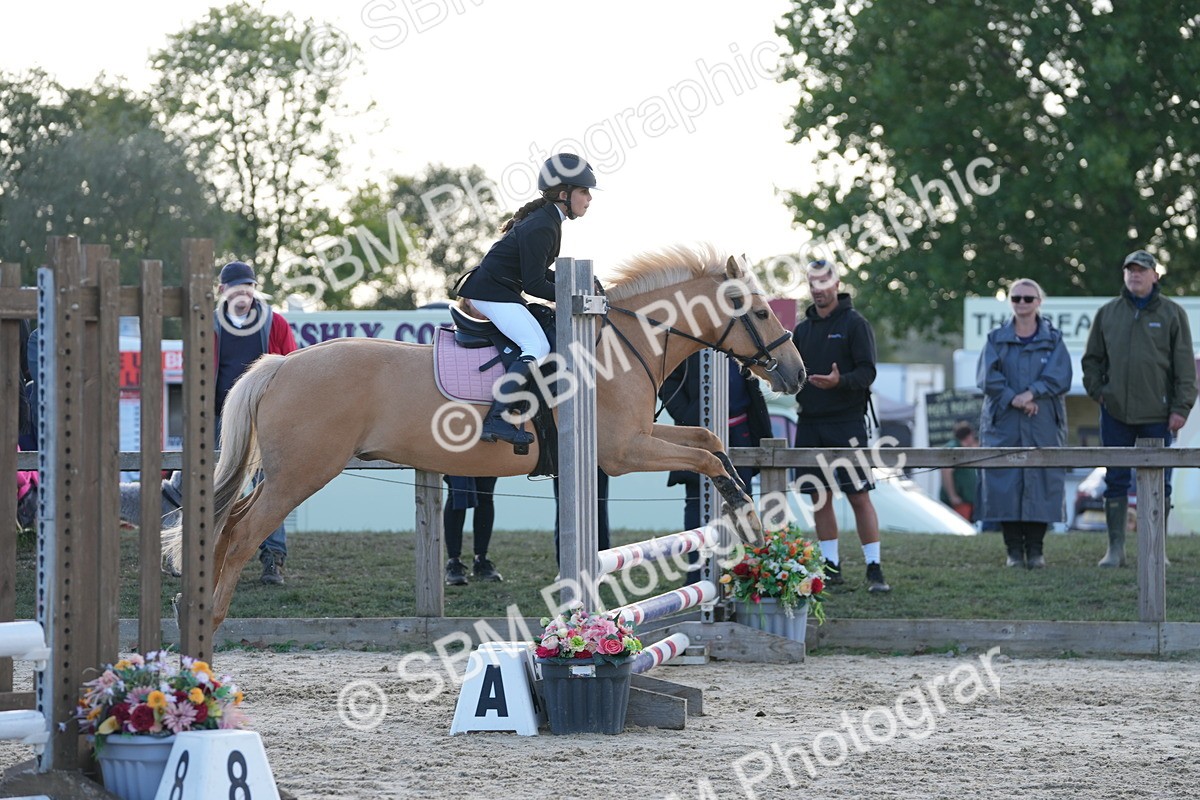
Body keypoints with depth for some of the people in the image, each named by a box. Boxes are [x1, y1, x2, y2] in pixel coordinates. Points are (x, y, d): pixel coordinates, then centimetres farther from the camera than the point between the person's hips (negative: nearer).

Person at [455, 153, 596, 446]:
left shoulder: (547, 220, 11)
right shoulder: (541, 228, -20)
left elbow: (537, 271, 19)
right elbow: (534, 284, -21)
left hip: (498, 290, 11)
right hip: (491, 292, -11)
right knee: (537, 347, -22)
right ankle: (496, 420, -30)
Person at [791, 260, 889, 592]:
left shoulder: (855, 324, -2)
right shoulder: (802, 330, 15)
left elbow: (867, 372, -9)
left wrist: (839, 381, -26)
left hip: (846, 420, -6)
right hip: (810, 424, 6)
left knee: (859, 496, -7)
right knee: (820, 498, 6)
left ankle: (874, 569, -5)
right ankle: (831, 567, 12)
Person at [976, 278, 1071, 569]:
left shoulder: (1053, 340, 8)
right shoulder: (997, 339, 9)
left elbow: (1059, 377, -6)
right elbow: (988, 378, -3)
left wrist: (1031, 393, -19)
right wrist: (1014, 399, -16)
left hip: (1044, 426, 0)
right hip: (1004, 425, 0)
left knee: (1040, 484, -3)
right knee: (1006, 485, -4)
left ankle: (1035, 549, 4)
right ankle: (1014, 550, 2)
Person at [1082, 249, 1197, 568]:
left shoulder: (1172, 314, 4)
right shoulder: (1107, 313, 9)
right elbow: (1091, 359, 17)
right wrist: (1098, 392, 3)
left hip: (1158, 415, -2)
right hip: (1116, 413, 2)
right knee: (1115, 481, 2)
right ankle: (1115, 548, 6)